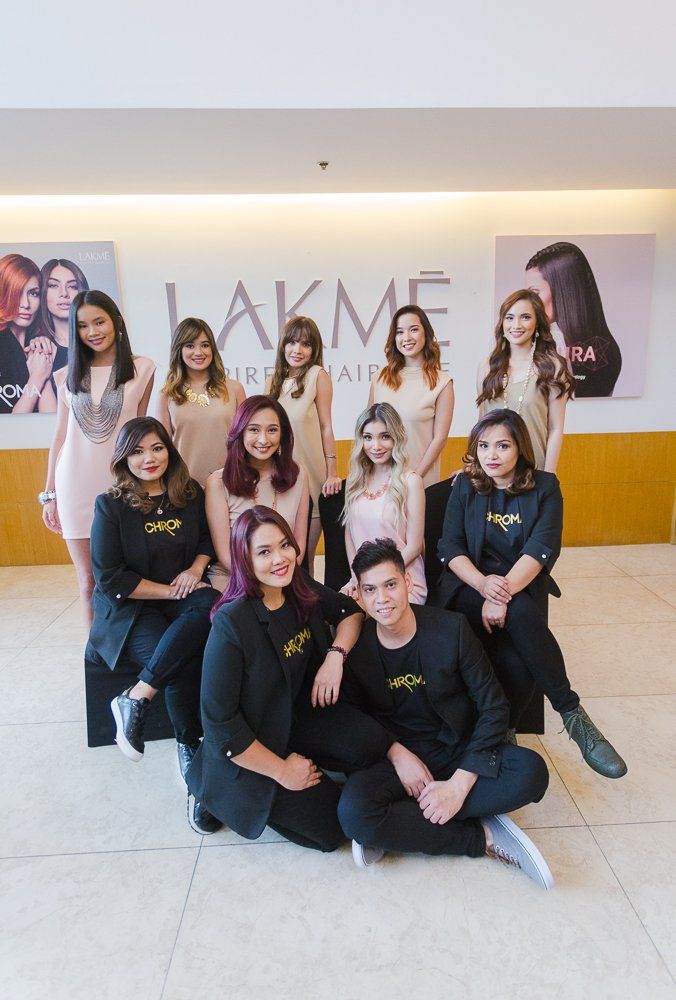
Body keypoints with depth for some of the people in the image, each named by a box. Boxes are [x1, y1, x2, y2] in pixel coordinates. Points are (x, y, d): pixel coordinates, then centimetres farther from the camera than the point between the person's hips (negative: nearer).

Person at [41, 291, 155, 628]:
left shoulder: (141, 369, 2)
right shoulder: (68, 376, 8)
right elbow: (60, 437, 10)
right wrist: (49, 495, 10)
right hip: (77, 485, 2)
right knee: (89, 583, 7)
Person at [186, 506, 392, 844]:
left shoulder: (300, 588, -9)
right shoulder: (231, 623, -28)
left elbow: (351, 611, 8)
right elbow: (218, 720, -24)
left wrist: (335, 655, -12)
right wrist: (282, 770, -15)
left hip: (298, 715, 6)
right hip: (247, 749, -5)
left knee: (372, 743, -18)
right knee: (330, 829, -8)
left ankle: (300, 760, 10)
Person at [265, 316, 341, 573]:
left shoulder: (318, 375, -3)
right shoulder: (273, 381, 11)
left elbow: (326, 427, -5)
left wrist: (331, 473, -8)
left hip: (310, 477, -5)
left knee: (304, 557, 4)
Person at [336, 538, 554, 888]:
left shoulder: (451, 628, -12)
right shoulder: (355, 647, -10)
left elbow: (493, 706, -10)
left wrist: (459, 785, -19)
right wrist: (396, 752, -14)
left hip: (456, 750, 1)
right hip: (395, 754, -1)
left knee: (532, 771, -27)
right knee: (354, 812, -32)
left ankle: (397, 826, -20)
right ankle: (484, 837, -13)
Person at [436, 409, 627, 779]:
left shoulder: (544, 487, 1)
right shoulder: (465, 487, 5)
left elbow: (542, 549, -13)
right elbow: (449, 547, -4)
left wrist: (503, 592, -29)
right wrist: (483, 583, -24)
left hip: (524, 587, 1)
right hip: (469, 586, 0)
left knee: (516, 661, -30)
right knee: (520, 613, -33)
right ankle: (572, 713, -23)